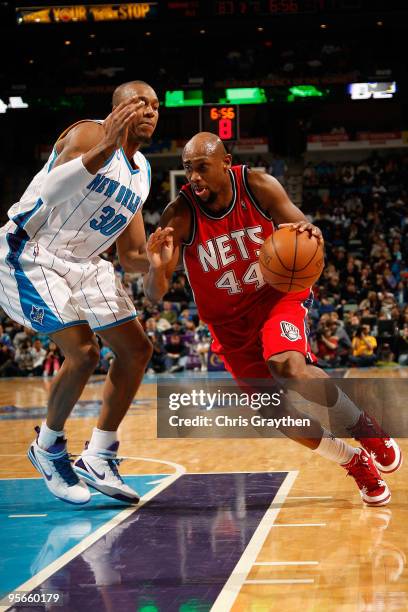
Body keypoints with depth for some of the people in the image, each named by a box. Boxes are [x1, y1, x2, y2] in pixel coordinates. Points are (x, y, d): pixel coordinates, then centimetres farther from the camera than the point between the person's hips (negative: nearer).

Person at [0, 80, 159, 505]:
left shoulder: (142, 172, 9)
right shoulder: (89, 134, -15)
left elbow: (131, 257, 13)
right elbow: (50, 191, -35)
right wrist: (105, 148, -45)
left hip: (83, 264, 9)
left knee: (137, 350, 3)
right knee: (82, 351, -21)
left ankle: (97, 459, 11)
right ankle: (47, 448, 4)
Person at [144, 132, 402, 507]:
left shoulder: (259, 186, -17)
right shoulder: (180, 215, -19)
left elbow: (301, 229, -8)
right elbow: (154, 296, -20)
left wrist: (310, 233, -35)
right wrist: (157, 267, -45)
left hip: (276, 294, -2)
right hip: (230, 319, 2)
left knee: (289, 369, -31)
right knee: (276, 412, -4)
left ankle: (362, 424, -5)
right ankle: (355, 462, 18)